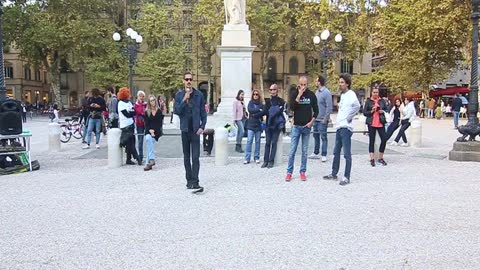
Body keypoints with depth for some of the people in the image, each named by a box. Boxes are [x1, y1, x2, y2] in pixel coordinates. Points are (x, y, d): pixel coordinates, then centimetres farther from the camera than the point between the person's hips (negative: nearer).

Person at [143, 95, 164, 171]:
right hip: (148, 131, 2)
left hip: (157, 131, -2)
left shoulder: (159, 111, 6)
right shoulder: (147, 112, 12)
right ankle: (151, 159, -29)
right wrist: (150, 130, -10)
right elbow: (146, 123, 7)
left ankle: (148, 163, -28)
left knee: (149, 139, -27)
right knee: (148, 139, -29)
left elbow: (160, 123, 2)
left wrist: (154, 131, -11)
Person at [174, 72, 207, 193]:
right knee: (186, 157, 10)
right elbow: (176, 111, -6)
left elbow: (203, 112, 5)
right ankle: (189, 180, 21)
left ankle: (195, 183, -10)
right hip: (185, 129, 2)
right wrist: (184, 99, -16)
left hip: (195, 130, -2)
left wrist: (202, 126, -5)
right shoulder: (179, 95, 3)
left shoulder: (199, 95, 2)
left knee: (195, 157, -8)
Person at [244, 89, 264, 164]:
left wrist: (255, 115, -13)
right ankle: (247, 158, -3)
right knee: (249, 141, -6)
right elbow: (250, 110, -10)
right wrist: (259, 110, -8)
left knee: (257, 141, 4)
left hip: (258, 125, 1)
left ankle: (256, 158, 12)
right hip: (251, 125, -1)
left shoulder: (261, 104, 9)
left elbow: (263, 112, -5)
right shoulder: (250, 102, 8)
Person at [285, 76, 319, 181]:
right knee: (292, 151, -1)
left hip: (307, 126, 1)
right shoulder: (294, 93, -1)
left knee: (304, 151, 7)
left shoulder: (311, 95, 2)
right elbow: (291, 107, -15)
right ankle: (289, 172, 7)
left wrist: (311, 121, -4)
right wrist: (299, 95, -19)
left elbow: (316, 110, 7)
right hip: (296, 126, -1)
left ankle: (302, 172, 15)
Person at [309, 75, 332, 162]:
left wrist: (325, 118, -19)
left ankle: (324, 155, 5)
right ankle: (316, 153, 26)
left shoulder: (326, 92, -14)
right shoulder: (317, 92, 11)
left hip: (322, 120, -8)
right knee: (316, 135, 15)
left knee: (323, 137, -2)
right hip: (316, 119, 8)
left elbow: (329, 107, -17)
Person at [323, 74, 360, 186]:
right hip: (339, 126, 9)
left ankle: (346, 177, 2)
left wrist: (349, 117, -20)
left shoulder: (350, 94, -11)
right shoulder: (342, 95, 16)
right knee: (336, 152, 16)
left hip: (346, 127, -9)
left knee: (347, 154, -3)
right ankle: (334, 174, 26)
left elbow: (357, 105, -30)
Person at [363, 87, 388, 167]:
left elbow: (387, 109, 15)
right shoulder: (368, 101, 3)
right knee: (371, 140, 0)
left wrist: (383, 111, -6)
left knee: (384, 139, -3)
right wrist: (371, 111, -16)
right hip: (371, 123, -2)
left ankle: (380, 158, 12)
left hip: (380, 123, 3)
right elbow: (364, 113, 1)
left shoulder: (382, 101, 11)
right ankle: (372, 159, 5)